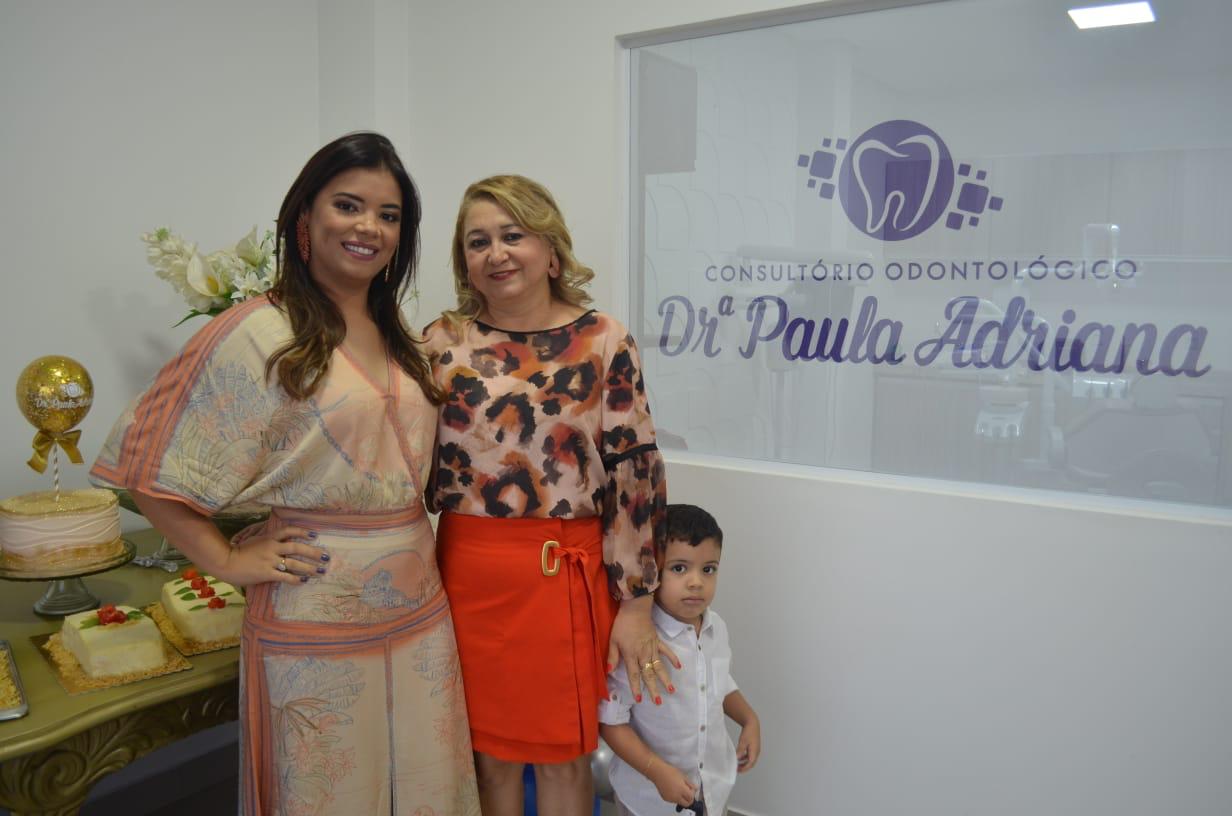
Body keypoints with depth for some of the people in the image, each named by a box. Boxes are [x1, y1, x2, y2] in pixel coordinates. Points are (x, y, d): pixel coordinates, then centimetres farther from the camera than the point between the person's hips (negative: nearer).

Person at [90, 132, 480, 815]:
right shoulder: (259, 334, -12)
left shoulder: (396, 337, 9)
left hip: (420, 611, 6)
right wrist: (229, 563, -13)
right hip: (318, 625, -6)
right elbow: (149, 465, -12)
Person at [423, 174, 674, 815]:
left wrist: (634, 603, -6)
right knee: (490, 751, 16)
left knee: (564, 753, 14)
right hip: (469, 573, 2)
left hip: (568, 572, -1)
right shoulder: (443, 342, 2)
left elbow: (634, 471, -5)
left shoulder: (603, 341, -4)